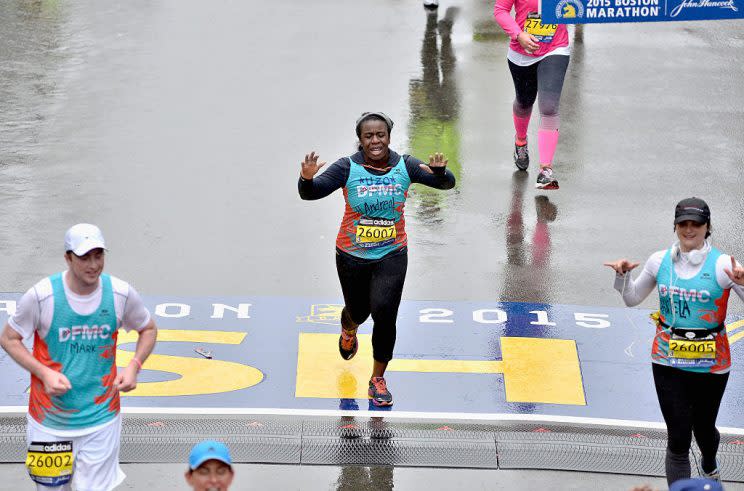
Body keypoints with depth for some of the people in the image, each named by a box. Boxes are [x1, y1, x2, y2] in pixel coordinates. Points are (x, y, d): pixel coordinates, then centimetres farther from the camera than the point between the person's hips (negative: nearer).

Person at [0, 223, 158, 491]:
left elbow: (148, 329, 10)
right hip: (50, 419, -1)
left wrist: (134, 366, -7)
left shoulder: (121, 293, -8)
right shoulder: (41, 296, -15)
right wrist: (44, 373, -16)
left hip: (101, 418, 1)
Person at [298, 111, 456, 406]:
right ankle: (349, 330, 59)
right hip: (352, 256, 0)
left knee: (384, 312, -15)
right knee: (358, 312, 17)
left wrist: (439, 172, -29)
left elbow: (447, 184, -6)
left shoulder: (405, 167, -7)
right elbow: (310, 194, -20)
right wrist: (307, 178, -42)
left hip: (392, 255, 0)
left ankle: (378, 379, 2)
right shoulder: (347, 168, -13)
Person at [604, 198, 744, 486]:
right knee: (678, 439, -4)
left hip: (711, 364, -1)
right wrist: (623, 276, -4)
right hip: (668, 362, 1)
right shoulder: (660, 261, -1)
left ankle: (709, 466, 55)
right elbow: (632, 299, 14)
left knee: (703, 427, 20)